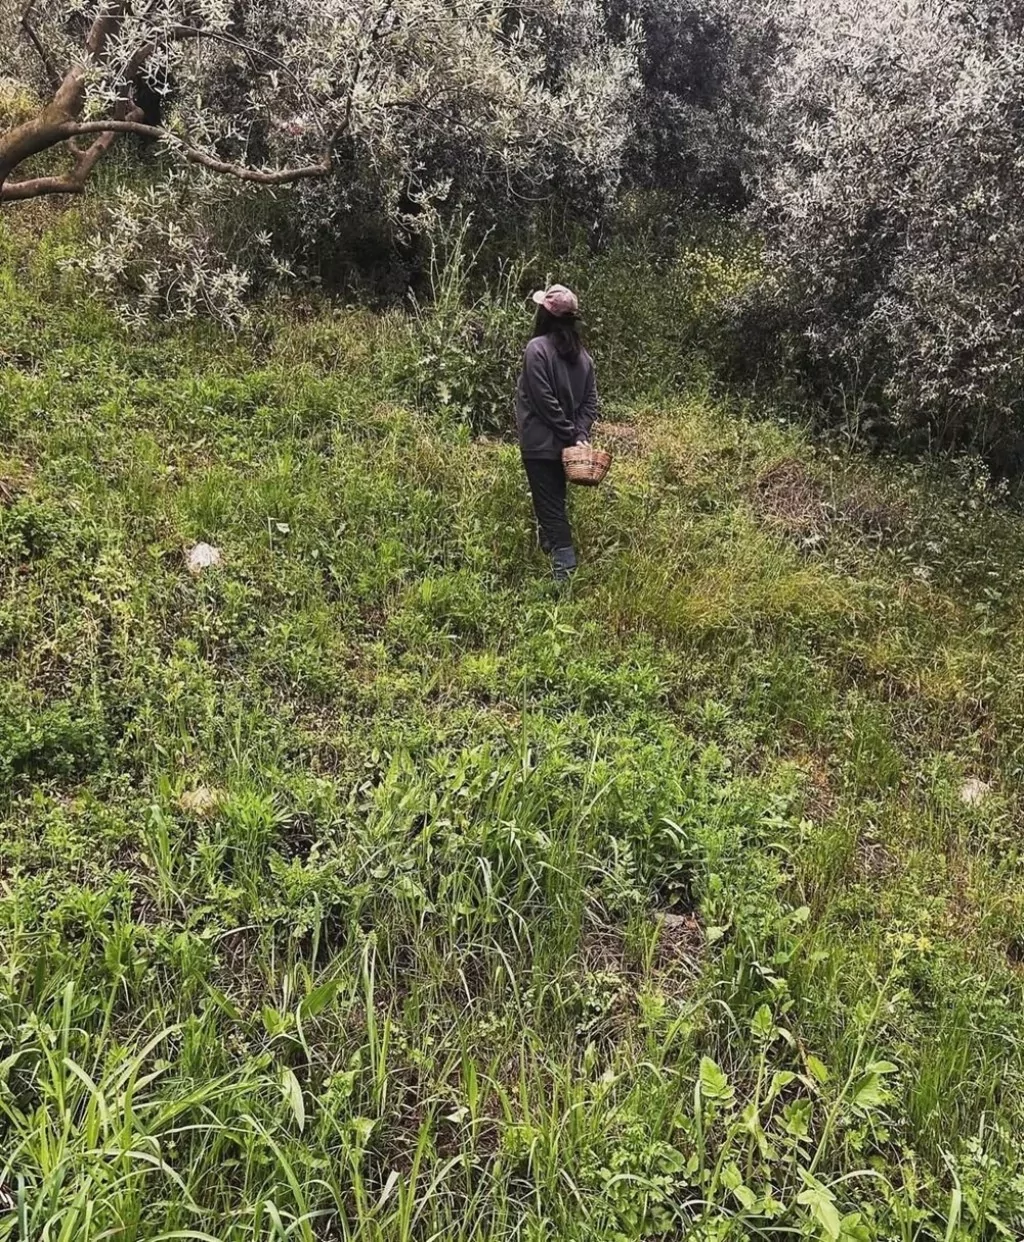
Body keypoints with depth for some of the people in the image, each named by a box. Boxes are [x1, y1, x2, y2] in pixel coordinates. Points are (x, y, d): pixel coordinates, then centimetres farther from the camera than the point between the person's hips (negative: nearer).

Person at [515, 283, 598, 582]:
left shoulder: (537, 348, -13)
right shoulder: (580, 352, 9)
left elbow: (545, 401, -19)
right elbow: (591, 399, 5)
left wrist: (570, 434, -13)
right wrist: (580, 433, -3)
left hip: (541, 443, -7)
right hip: (565, 443, 7)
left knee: (550, 509, -4)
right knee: (556, 504, 21)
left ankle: (566, 573, -6)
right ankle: (557, 558, 34)